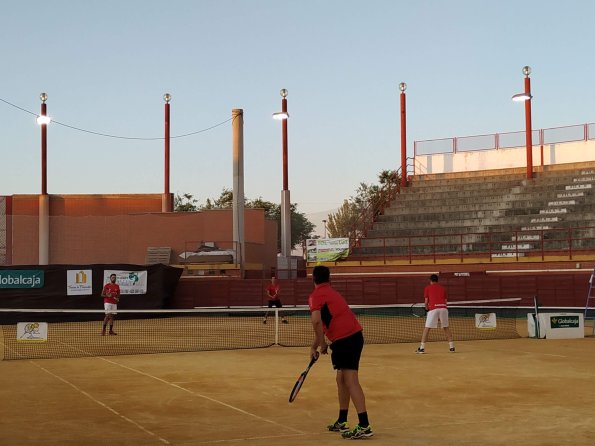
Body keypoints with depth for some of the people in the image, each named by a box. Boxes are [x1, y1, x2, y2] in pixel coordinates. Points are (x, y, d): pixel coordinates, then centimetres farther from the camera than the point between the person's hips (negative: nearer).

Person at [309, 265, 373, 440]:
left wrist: (322, 344, -7)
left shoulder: (316, 296, -3)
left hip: (344, 339, -9)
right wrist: (314, 346, 31)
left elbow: (316, 321, -20)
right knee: (342, 379, 18)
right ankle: (341, 422, 27)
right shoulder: (331, 293, 24)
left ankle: (364, 426, -16)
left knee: (350, 380, -11)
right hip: (355, 335, 9)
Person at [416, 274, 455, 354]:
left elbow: (426, 301, 9)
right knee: (446, 327, 17)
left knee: (427, 328, 2)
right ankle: (451, 347, 15)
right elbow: (445, 301, 17)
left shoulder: (427, 288, 14)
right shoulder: (443, 288, 21)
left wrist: (427, 308, 29)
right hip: (443, 308, 3)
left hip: (433, 308, -3)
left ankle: (422, 348, -1)